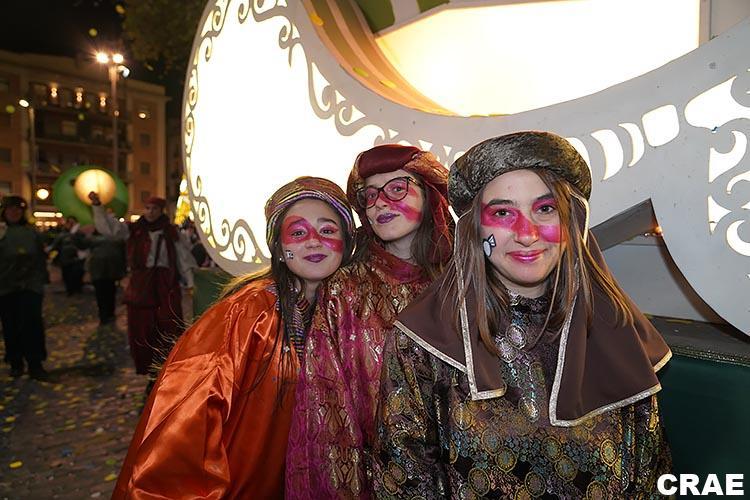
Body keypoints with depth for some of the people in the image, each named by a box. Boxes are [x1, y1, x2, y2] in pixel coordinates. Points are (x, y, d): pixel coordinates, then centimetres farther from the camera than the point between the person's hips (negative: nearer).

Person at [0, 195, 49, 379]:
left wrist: (42, 279, 4)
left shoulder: (32, 232, 4)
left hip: (30, 284, -1)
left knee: (32, 323, -5)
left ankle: (35, 364, 2)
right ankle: (15, 363, 21)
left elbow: (41, 257, 6)